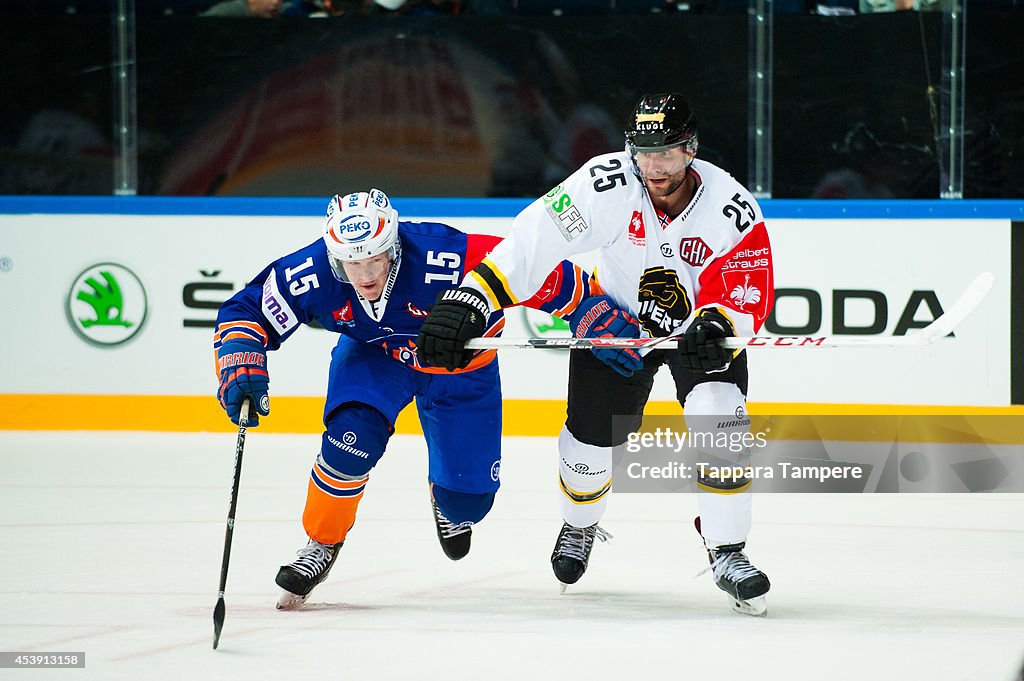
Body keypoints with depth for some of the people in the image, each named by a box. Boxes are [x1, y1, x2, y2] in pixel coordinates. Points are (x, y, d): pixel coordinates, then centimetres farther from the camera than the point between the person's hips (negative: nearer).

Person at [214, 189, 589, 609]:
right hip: (372, 354, 1)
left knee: (466, 502, -1)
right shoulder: (312, 275, -31)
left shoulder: (444, 260, -41)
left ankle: (446, 500, 39)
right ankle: (321, 544, -2)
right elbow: (246, 310, -18)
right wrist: (239, 368, -34)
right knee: (351, 437, -27)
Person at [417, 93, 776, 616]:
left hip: (703, 323, -1)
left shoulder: (733, 210, -27)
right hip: (617, 314, 1)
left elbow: (750, 301, -25)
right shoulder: (608, 184, -29)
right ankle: (579, 525, 37)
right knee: (592, 435, 2)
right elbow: (535, 240, -33)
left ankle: (727, 553, -10)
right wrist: (469, 298, -42)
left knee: (720, 420, -24)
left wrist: (717, 326, -48)